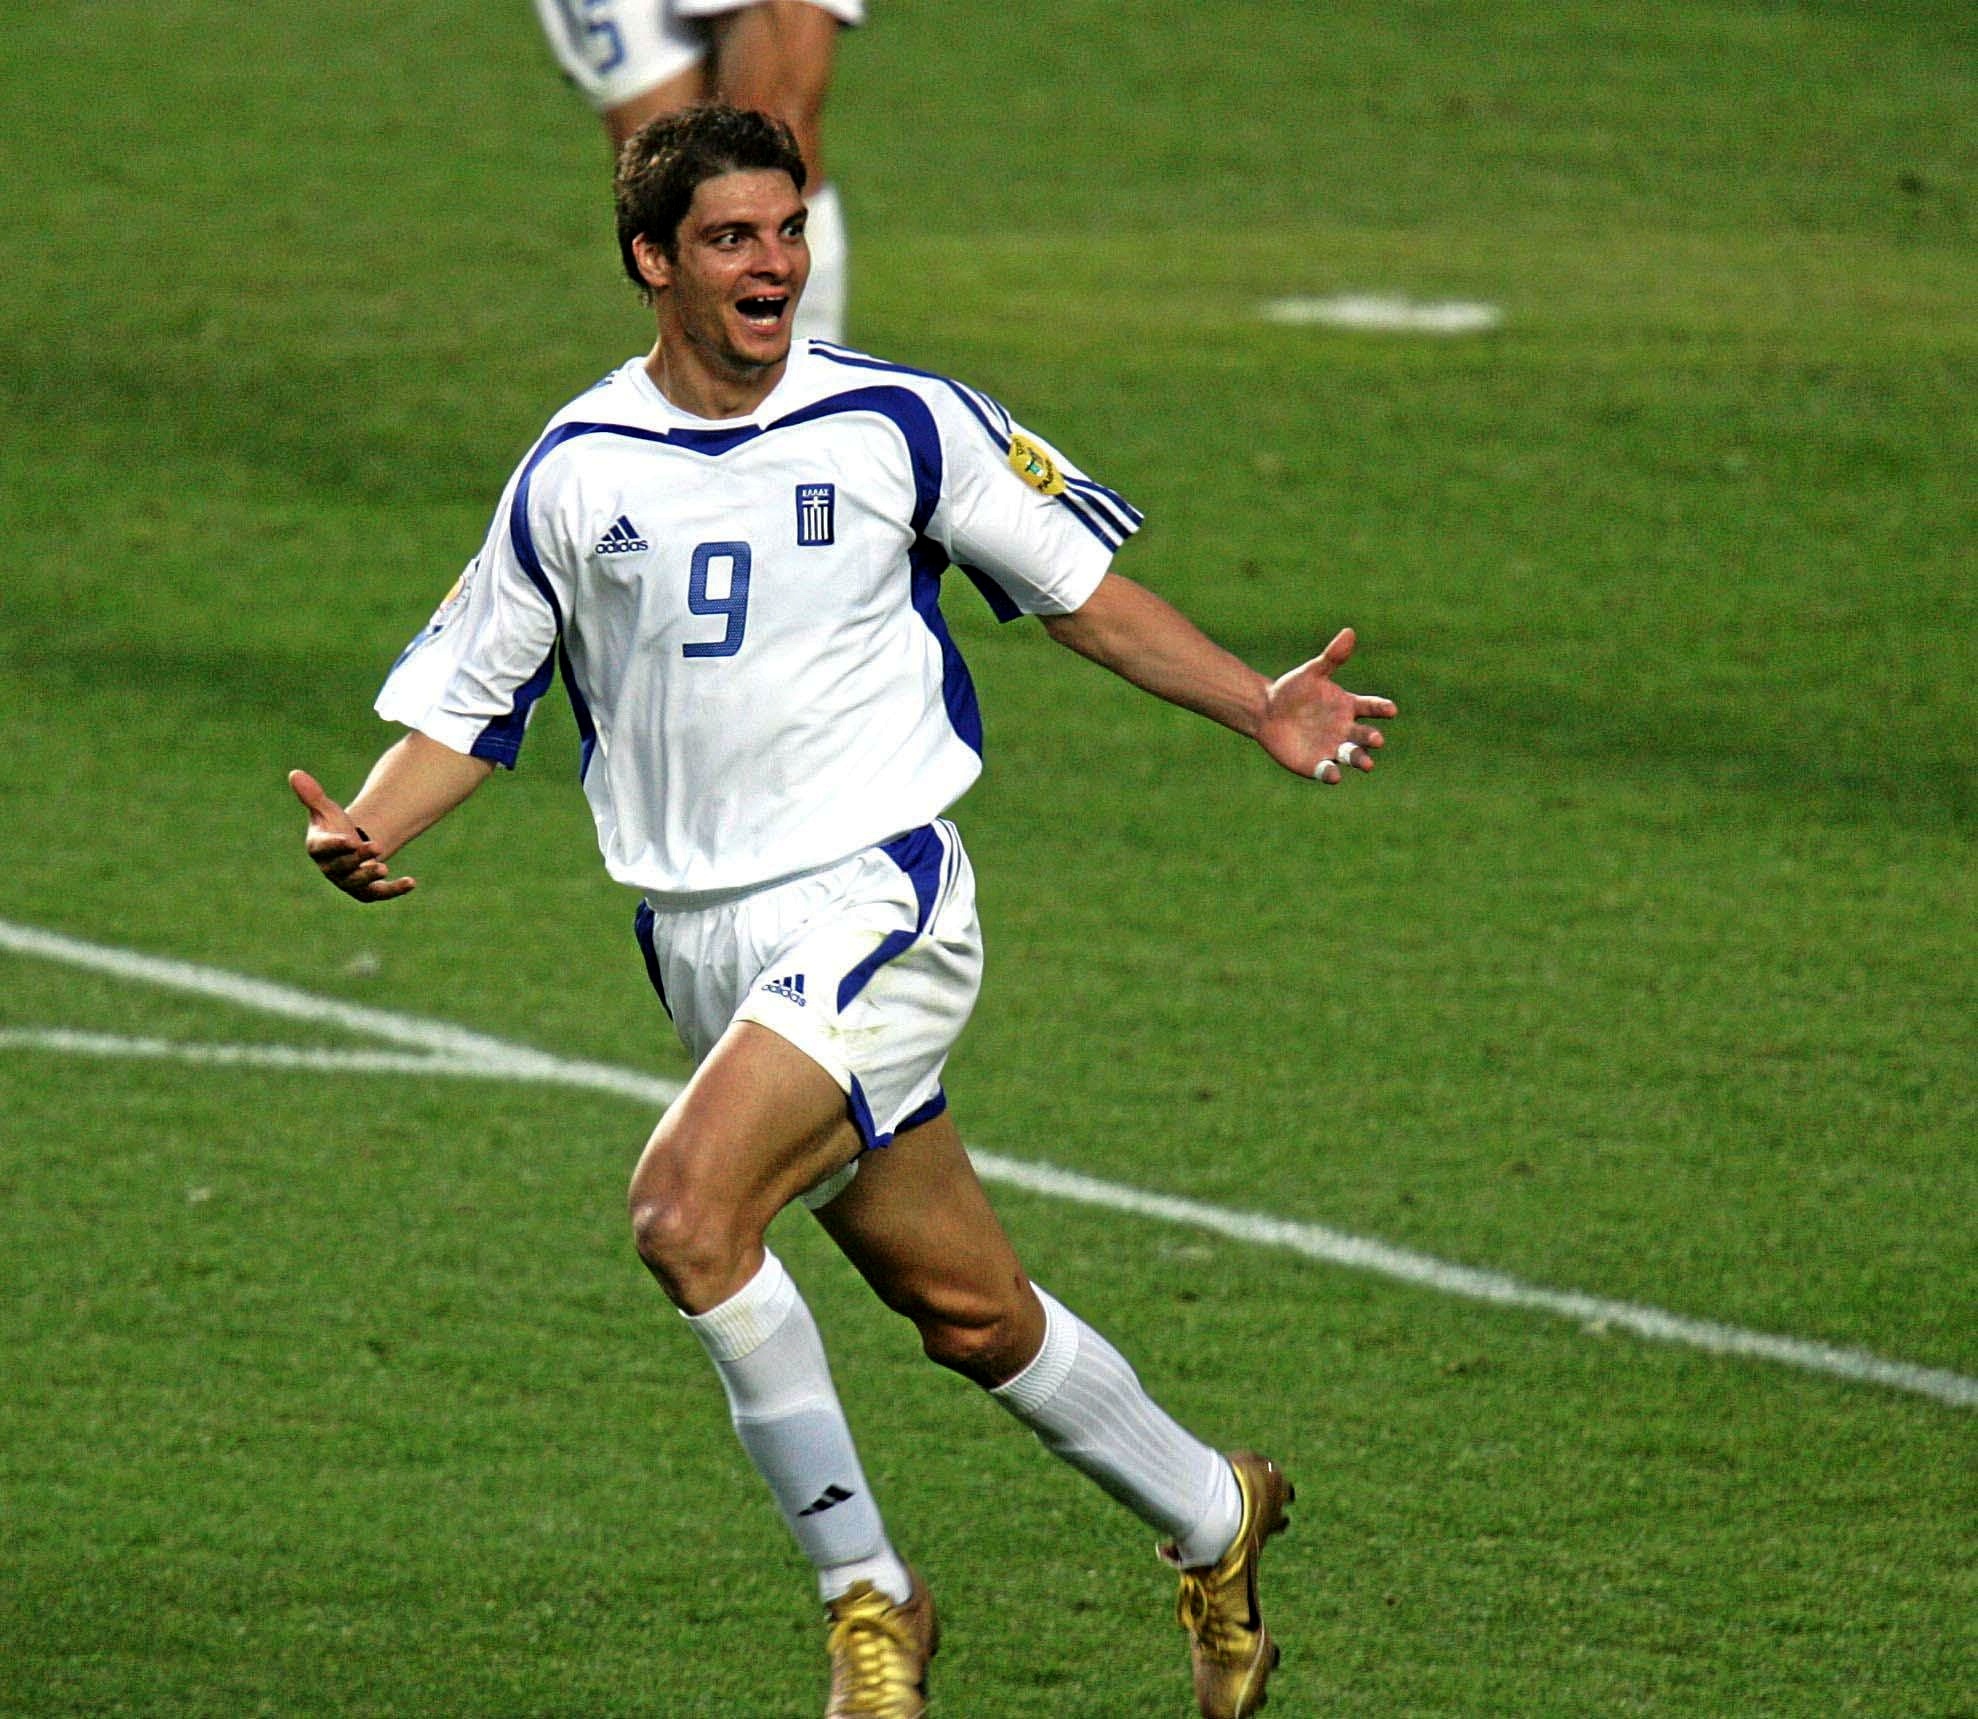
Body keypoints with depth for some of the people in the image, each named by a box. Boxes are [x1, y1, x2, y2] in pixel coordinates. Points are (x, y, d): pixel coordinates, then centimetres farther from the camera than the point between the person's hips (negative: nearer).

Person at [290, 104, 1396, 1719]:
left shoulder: (902, 424, -3)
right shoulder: (575, 470, 5)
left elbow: (1083, 591, 8)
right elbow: (463, 699, 10)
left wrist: (1259, 706, -5)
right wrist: (368, 832, -10)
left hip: (877, 896, -4)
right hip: (701, 943, 4)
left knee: (688, 1208, -25)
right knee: (968, 1312, 10)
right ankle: (1212, 1519, 34)